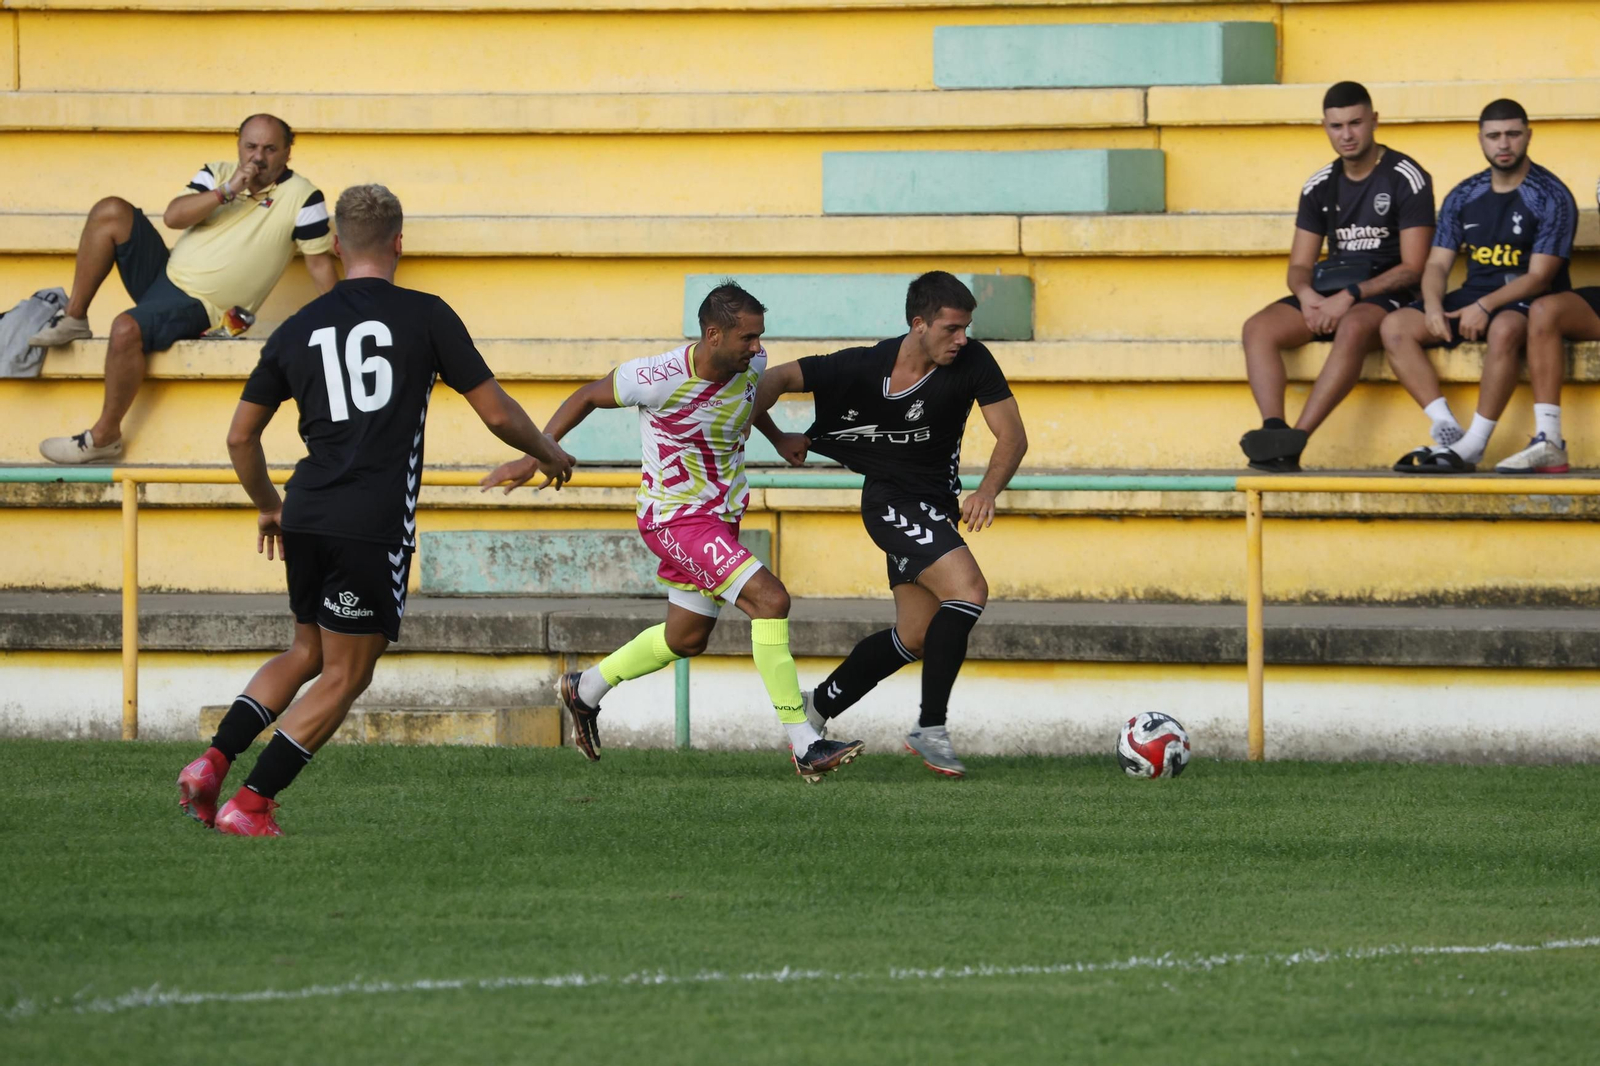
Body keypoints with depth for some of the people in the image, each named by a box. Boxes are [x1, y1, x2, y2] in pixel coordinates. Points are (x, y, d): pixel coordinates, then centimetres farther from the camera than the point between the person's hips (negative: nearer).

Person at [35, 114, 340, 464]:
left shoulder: (301, 196, -7)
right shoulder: (218, 174, 7)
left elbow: (319, 262, -5)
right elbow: (173, 217, -7)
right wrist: (228, 192, -16)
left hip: (199, 307, -6)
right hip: (164, 274, 6)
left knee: (126, 329, -32)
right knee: (110, 211, -10)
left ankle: (105, 436, -20)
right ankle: (74, 320, -1)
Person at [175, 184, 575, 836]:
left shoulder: (298, 329, 10)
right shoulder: (425, 316, -2)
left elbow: (241, 436, 16)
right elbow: (496, 413, 1)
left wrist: (267, 507, 33)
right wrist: (548, 453, 21)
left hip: (307, 516, 5)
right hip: (375, 526, -5)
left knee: (307, 653, 24)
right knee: (344, 677, 6)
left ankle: (214, 762, 8)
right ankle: (250, 804, 0)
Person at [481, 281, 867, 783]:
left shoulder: (751, 364, -8)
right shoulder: (661, 379, -26)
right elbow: (588, 397, -10)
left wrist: (778, 438, 10)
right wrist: (533, 456, -8)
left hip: (722, 513, 8)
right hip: (676, 517, -8)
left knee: (687, 638, 20)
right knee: (770, 598, -23)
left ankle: (584, 690, 43)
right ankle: (803, 745, -21)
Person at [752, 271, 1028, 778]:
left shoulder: (973, 363, -12)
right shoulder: (867, 368, -18)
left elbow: (1012, 436, -10)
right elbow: (783, 378, -8)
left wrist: (987, 490, -27)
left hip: (935, 505, 6)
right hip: (892, 501, -6)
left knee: (916, 639, 11)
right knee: (968, 590, -25)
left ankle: (816, 711, 28)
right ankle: (931, 728, -19)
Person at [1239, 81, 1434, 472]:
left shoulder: (1406, 179, -4)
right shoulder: (1320, 186, 13)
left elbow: (1412, 268, -10)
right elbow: (1299, 265, 14)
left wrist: (1349, 297, -19)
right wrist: (1306, 294, -12)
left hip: (1386, 295, -6)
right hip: (1329, 293, 6)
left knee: (1353, 327, -40)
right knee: (1258, 328, -21)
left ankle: (1295, 440, -47)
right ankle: (1274, 431, -39)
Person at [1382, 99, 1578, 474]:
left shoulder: (1551, 197, -7)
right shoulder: (1464, 197, 10)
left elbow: (1540, 276, -14)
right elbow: (1437, 263, 8)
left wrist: (1486, 306, -25)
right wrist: (1433, 305, -14)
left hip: (1528, 302, -6)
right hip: (1474, 297, 6)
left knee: (1504, 329, -41)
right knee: (1396, 326, -15)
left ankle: (1474, 444, -37)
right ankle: (1446, 428, -25)